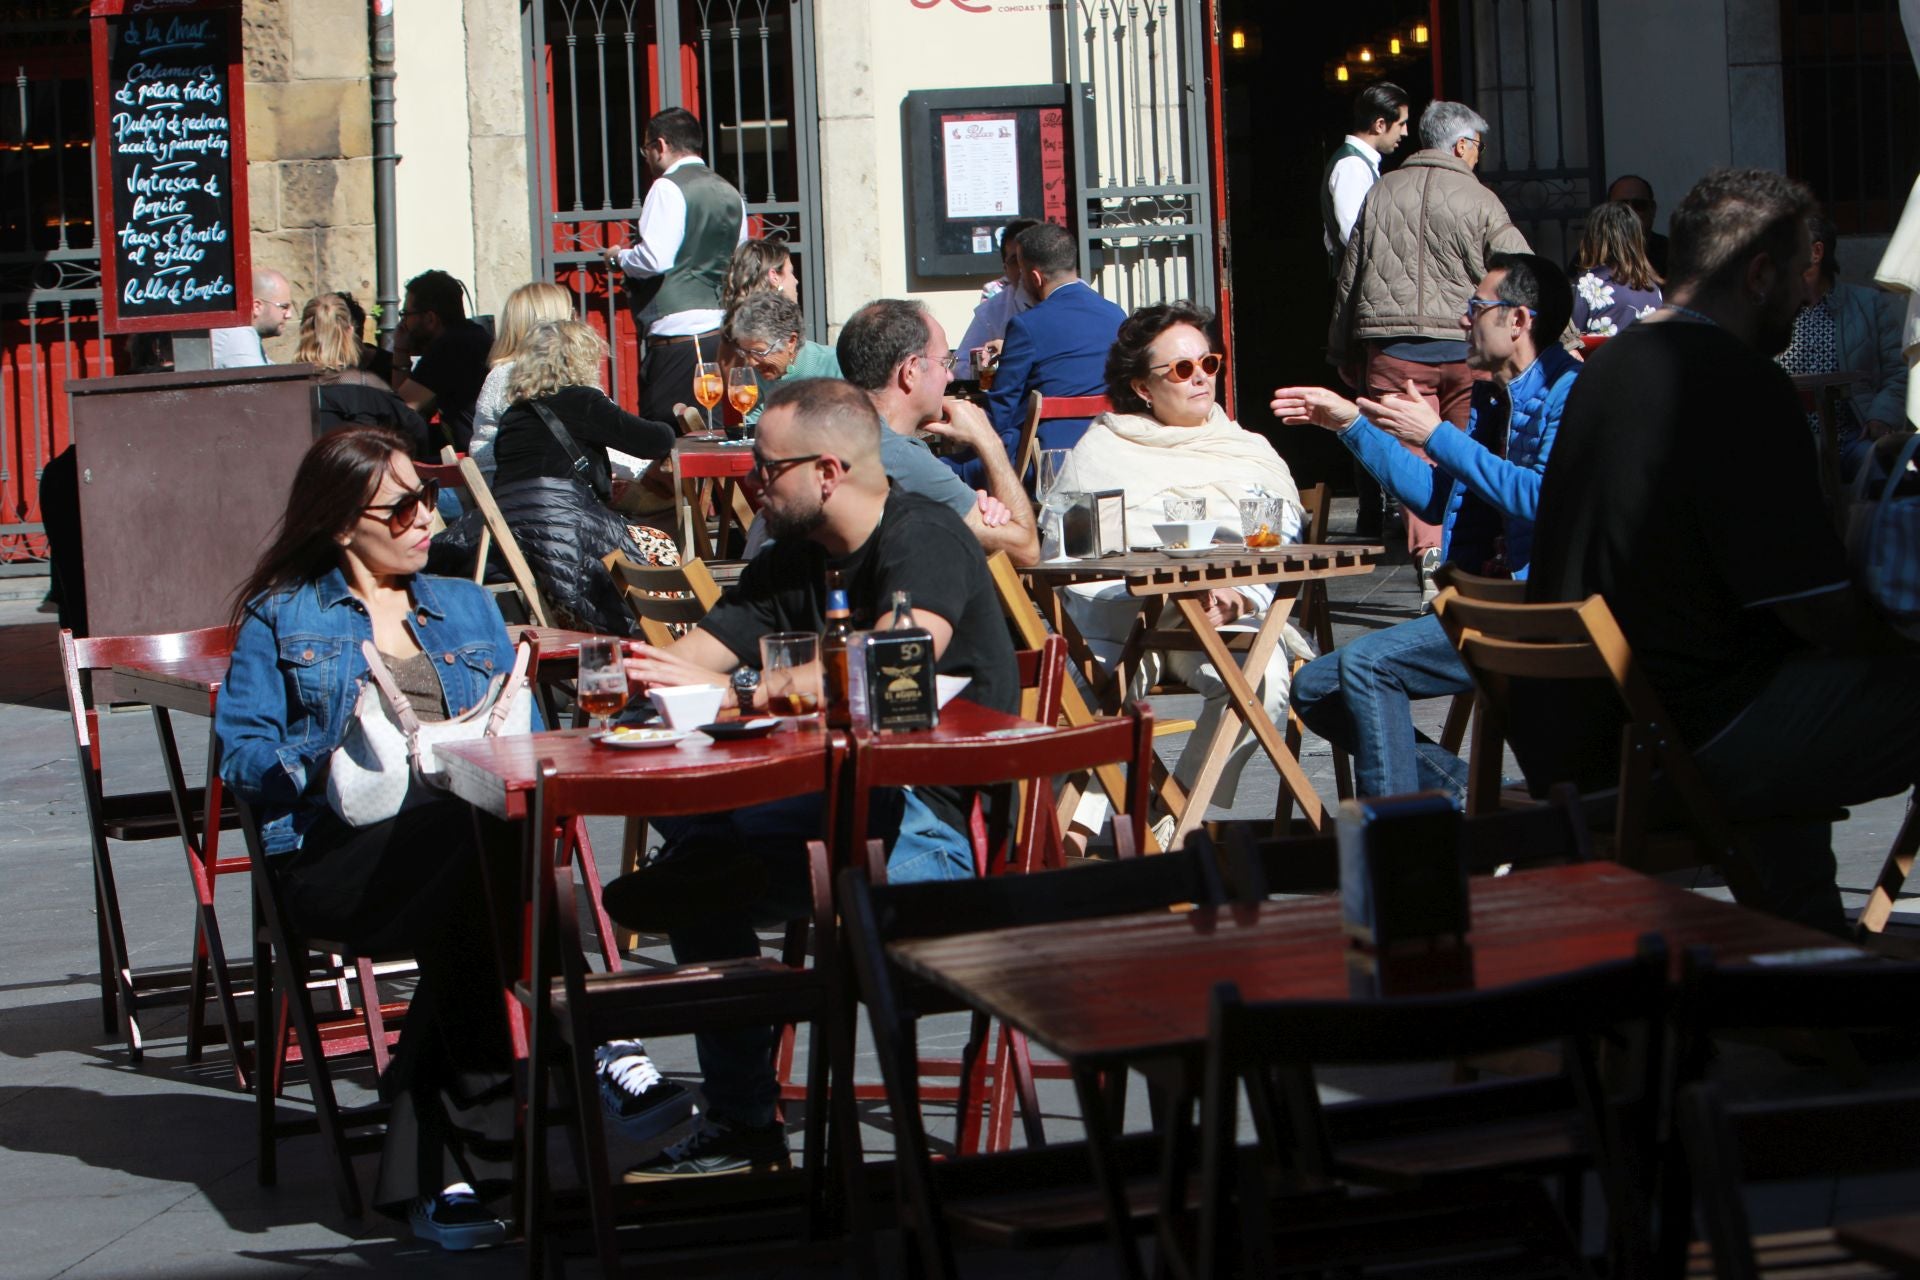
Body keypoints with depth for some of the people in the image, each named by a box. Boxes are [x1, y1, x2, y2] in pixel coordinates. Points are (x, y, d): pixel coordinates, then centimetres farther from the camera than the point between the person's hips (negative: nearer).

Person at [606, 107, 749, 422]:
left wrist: (618, 257, 2)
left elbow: (654, 259, -16)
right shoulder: (730, 193, 16)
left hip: (679, 338, -8)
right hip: (723, 331, 8)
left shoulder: (668, 187, -7)